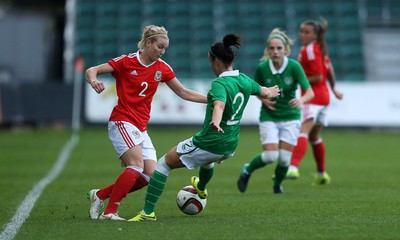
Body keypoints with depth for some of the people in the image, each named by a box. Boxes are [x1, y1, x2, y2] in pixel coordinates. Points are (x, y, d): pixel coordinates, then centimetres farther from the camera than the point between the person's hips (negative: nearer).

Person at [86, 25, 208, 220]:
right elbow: (91, 71, -8)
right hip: (122, 122, -7)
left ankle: (99, 195, 6)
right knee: (137, 165, -25)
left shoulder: (162, 68, 8)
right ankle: (109, 212, -21)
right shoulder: (127, 62, -7)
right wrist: (93, 81, -31)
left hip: (141, 128, 7)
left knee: (150, 175, -5)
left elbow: (183, 93, 15)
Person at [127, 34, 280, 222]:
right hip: (230, 146, 8)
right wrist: (271, 91, 47)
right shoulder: (245, 81, 2)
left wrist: (215, 122, -64)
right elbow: (264, 93, 23)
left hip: (209, 142, -8)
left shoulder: (220, 84, -21)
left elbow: (219, 106, -43)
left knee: (163, 164, 3)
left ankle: (148, 212, -3)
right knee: (207, 160, 44)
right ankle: (201, 188, 74)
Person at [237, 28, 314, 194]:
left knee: (284, 158, -4)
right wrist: (263, 98, -14)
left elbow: (310, 92, -21)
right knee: (270, 156, -14)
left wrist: (301, 100, -42)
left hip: (290, 117, 0)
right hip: (269, 117, 0)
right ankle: (247, 171, 17)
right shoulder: (262, 68, -12)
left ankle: (277, 184, 28)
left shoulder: (294, 66, -17)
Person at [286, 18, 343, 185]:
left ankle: (293, 167, -43)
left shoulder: (309, 51, -13)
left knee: (303, 132, -25)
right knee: (314, 136, 21)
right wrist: (333, 88, 35)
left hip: (313, 96, -10)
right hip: (323, 95, 10)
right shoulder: (320, 48, 14)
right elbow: (329, 69, 23)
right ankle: (322, 174, 30)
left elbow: (318, 77, -18)